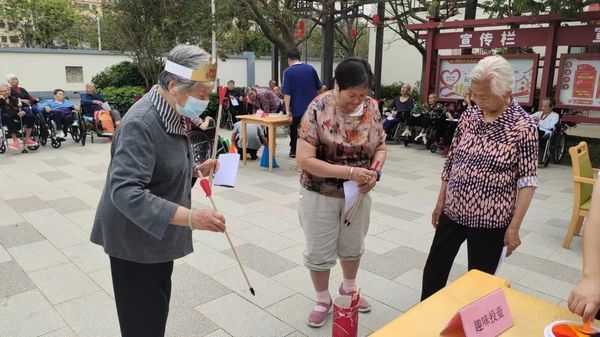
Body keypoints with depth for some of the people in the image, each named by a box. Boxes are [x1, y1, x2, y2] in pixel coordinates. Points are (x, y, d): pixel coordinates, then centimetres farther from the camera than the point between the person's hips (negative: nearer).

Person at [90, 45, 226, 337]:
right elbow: (125, 192, -34)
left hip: (157, 234, 9)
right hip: (135, 239, -9)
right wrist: (190, 217, -42)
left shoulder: (171, 115, 4)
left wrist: (196, 170, -1)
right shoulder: (141, 123, -26)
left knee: (157, 311, 22)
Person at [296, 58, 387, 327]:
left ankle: (349, 288, 49)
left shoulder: (372, 107, -7)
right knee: (320, 251, 11)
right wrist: (349, 171, -30)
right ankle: (323, 300, 36)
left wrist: (374, 172, -17)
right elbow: (304, 159, -25)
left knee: (353, 246, 22)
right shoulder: (318, 109, -21)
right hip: (320, 194, -4)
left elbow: (380, 147, 4)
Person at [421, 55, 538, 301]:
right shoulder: (469, 116, 2)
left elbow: (527, 181, -11)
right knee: (434, 268, 15)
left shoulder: (523, 126, -12)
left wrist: (514, 227, -14)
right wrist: (441, 201, 10)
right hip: (453, 212, 5)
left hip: (490, 220, -5)